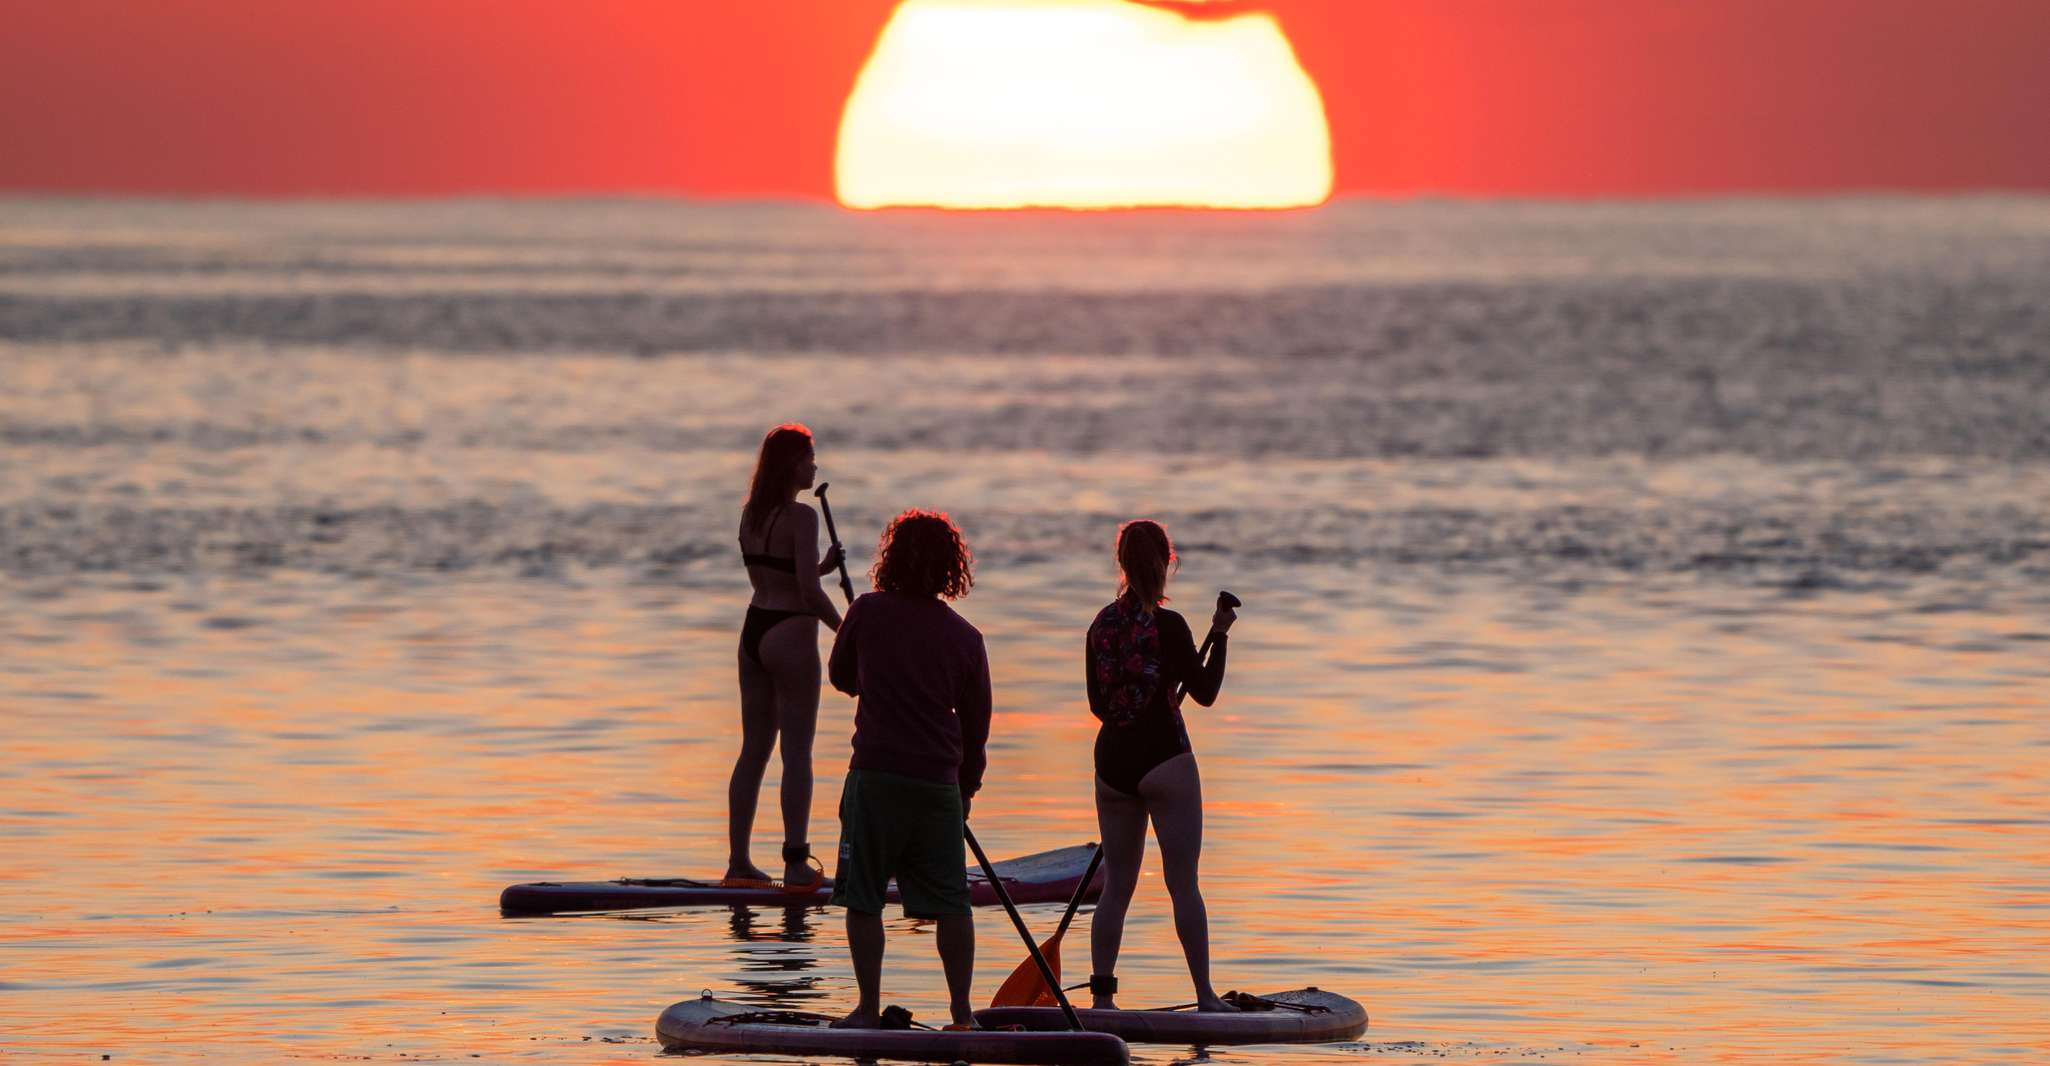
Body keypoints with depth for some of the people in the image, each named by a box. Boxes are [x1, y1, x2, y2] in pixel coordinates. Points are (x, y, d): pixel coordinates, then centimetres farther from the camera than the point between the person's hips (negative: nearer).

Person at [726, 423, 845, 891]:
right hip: (791, 635, -8)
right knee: (797, 751, -3)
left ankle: (738, 861, 11)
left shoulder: (751, 515, 10)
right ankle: (796, 864, -4)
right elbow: (809, 591, -19)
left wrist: (822, 567, 11)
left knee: (754, 749, 11)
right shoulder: (801, 517, -15)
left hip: (753, 631, 8)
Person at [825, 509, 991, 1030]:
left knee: (863, 898, 5)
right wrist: (966, 789, 22)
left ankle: (869, 1009, 3)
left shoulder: (868, 612, -2)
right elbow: (976, 726, 9)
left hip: (877, 773, -2)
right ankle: (961, 1011, 10)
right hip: (940, 779, 2)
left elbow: (840, 676, 15)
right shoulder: (965, 637, 4)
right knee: (950, 900, 9)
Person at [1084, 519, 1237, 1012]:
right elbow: (1205, 692, -7)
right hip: (1165, 760, -5)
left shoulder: (1102, 624, 5)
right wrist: (1220, 635, 3)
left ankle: (1102, 995, 6)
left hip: (1112, 761, 5)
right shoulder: (1167, 625, -13)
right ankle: (1205, 995, 0)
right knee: (1183, 884, -1)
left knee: (1117, 885, 10)